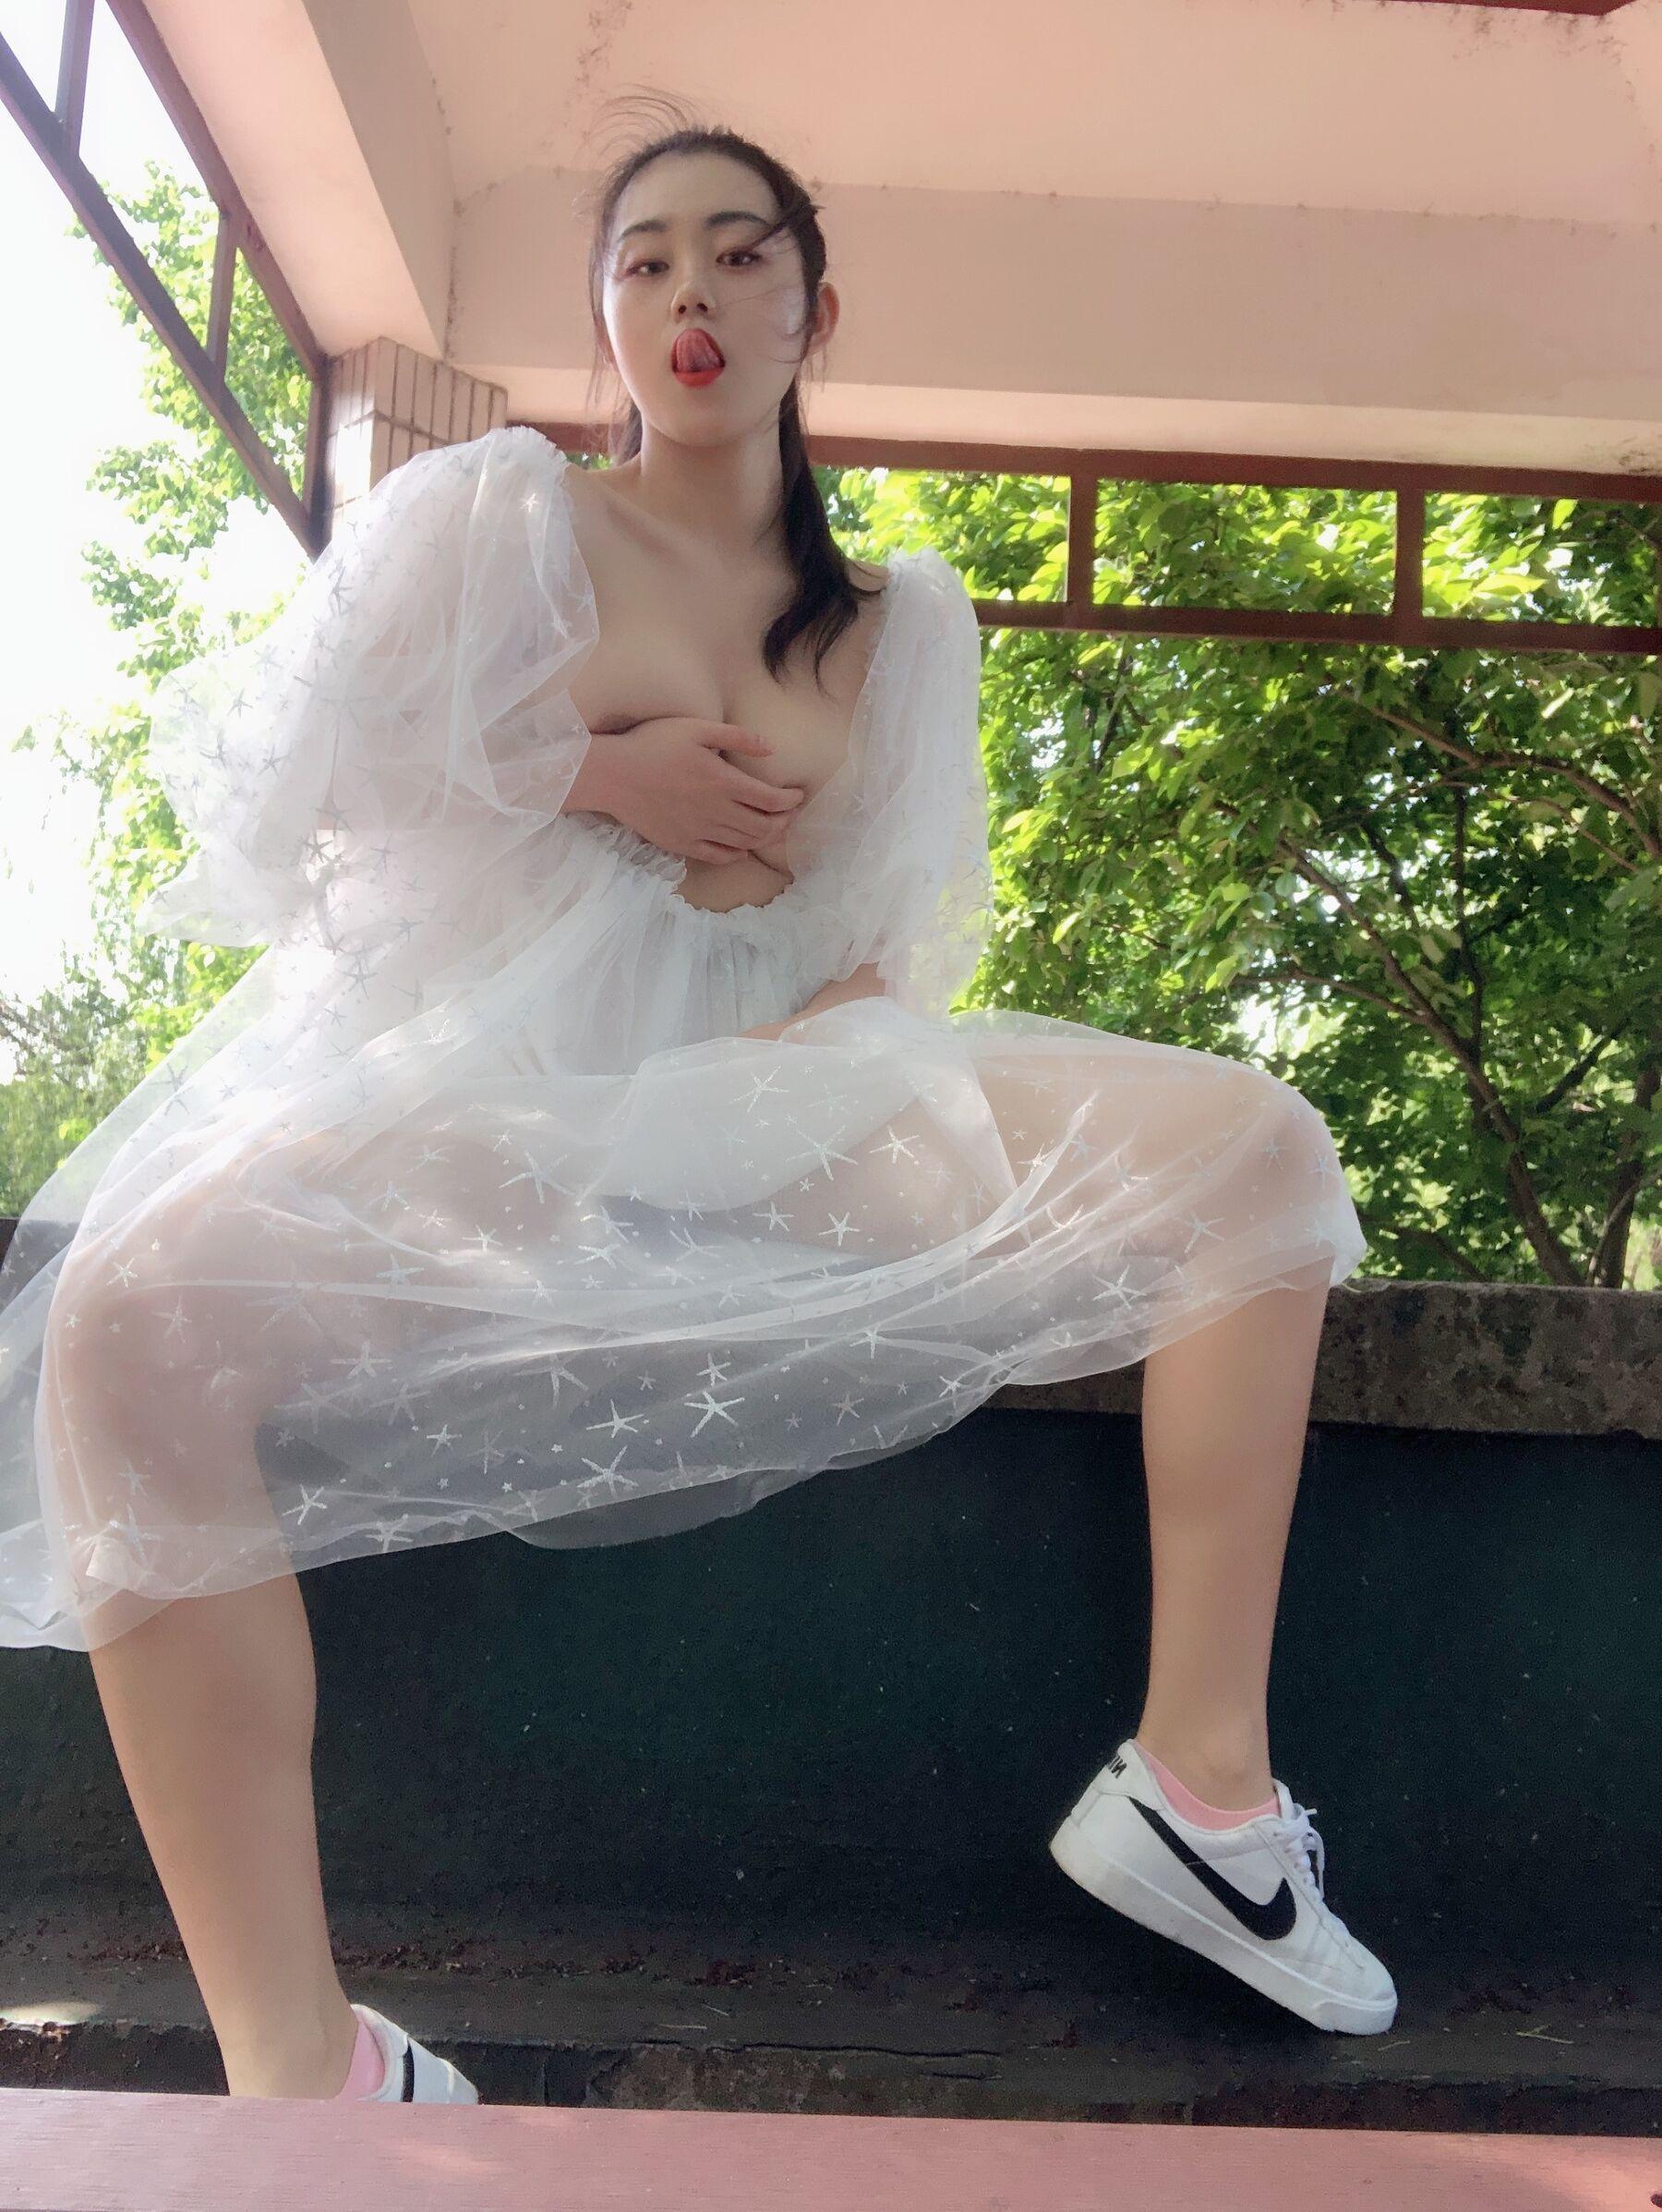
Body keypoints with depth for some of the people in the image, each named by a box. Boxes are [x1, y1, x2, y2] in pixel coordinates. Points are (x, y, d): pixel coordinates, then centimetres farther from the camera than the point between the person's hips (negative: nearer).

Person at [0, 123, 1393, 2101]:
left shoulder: (892, 624, 19)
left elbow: (906, 922, 16)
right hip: (468, 1072, -3)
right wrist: (595, 764, -2)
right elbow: (260, 764, 3)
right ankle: (294, 2065, -28)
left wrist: (838, 1030, -8)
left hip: (760, 1088, 4)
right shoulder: (490, 510, 10)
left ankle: (1202, 1774, -11)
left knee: (1255, 1148, -13)